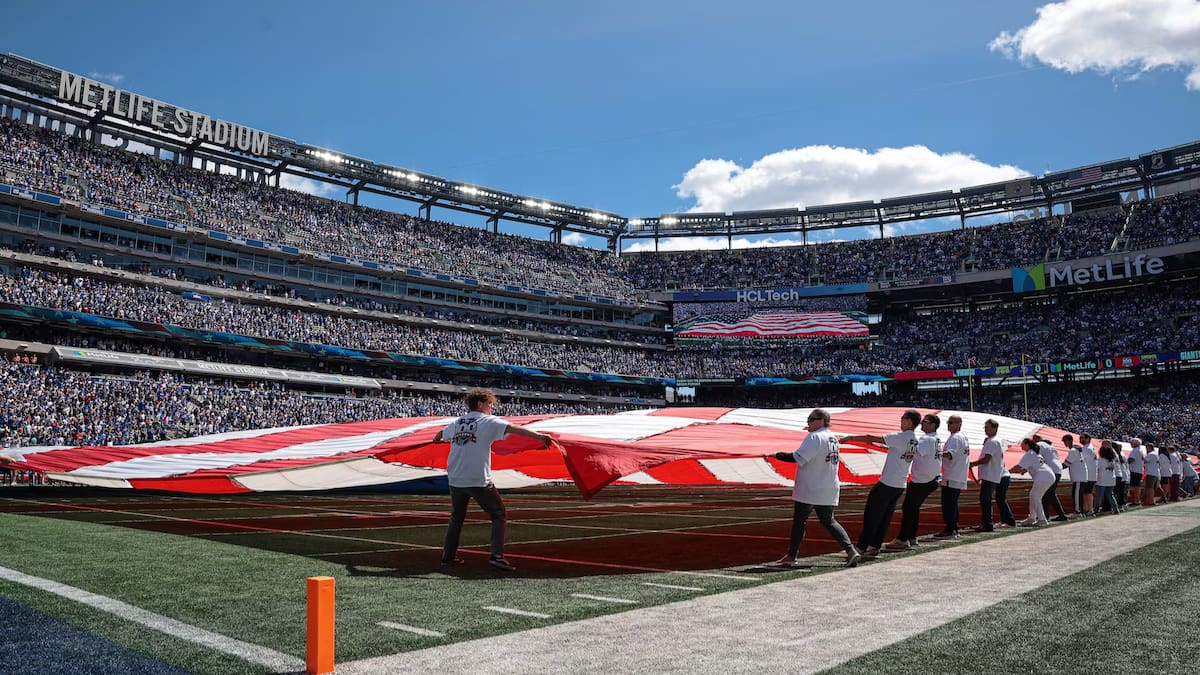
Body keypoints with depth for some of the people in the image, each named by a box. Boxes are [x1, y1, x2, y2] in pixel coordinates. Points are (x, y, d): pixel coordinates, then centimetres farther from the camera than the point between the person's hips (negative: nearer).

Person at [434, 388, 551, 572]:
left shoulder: (456, 423, 12)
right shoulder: (488, 422, -6)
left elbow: (441, 435, 33)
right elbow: (513, 428, -19)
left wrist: (437, 439, 58)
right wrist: (539, 436, -28)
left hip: (455, 480, 6)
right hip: (479, 481, -6)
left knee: (457, 517, 22)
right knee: (499, 515, 4)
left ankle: (448, 556, 25)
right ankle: (497, 556, -7)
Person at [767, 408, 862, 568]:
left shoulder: (814, 437, -16)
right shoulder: (833, 438, 11)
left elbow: (798, 458, -22)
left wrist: (776, 455, -14)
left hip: (809, 490, -7)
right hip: (829, 491, 7)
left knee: (799, 522, 4)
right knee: (829, 521, 15)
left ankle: (791, 557, 9)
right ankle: (851, 550, 2)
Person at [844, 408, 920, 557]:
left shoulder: (900, 437, -16)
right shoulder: (914, 441, 8)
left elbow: (872, 438, -16)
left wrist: (850, 438, -7)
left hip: (887, 483, -8)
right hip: (900, 485, 8)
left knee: (872, 515, 0)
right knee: (886, 517, 12)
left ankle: (862, 546, 3)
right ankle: (875, 546, 16)